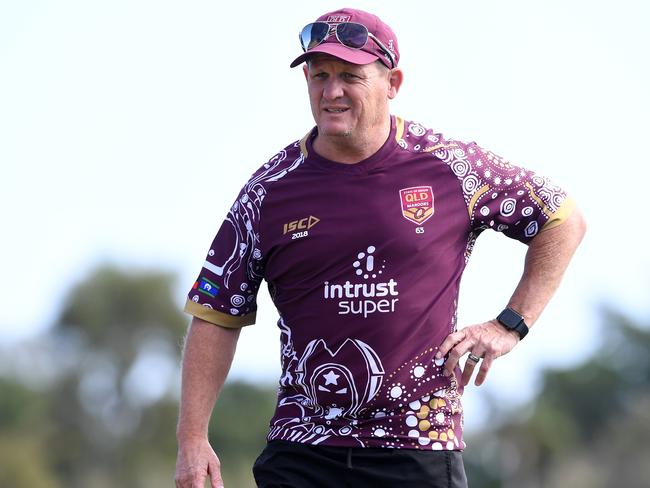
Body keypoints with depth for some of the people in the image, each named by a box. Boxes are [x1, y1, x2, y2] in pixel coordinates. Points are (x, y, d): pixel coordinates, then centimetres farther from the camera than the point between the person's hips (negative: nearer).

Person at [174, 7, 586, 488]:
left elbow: (564, 220, 13)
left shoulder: (451, 167, 1)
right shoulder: (270, 190, 5)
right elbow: (217, 316, 7)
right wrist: (193, 438, -1)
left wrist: (510, 324, 5)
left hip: (420, 446, -1)